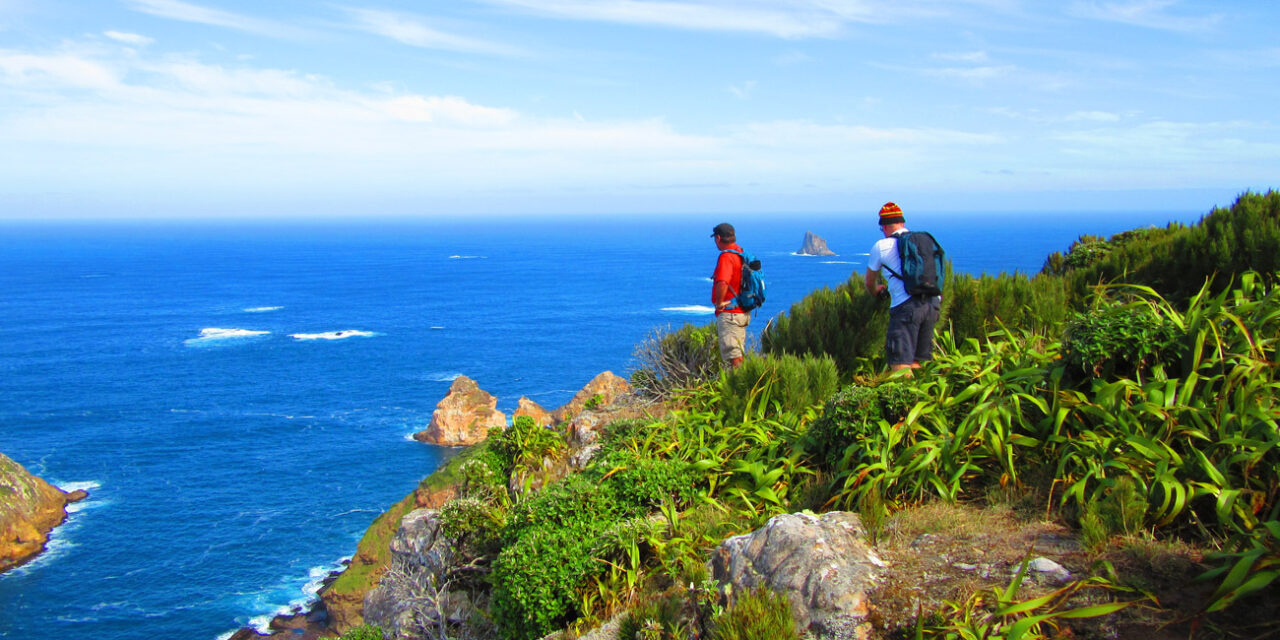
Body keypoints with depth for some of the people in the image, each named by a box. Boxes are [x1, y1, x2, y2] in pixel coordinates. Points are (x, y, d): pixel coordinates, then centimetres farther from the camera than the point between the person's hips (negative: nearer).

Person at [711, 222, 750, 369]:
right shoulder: (741, 254, 11)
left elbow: (722, 283, -33)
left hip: (729, 314, -10)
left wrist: (719, 303, -19)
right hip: (743, 312, 10)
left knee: (732, 356, -8)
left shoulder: (726, 256, -18)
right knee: (739, 354, 17)